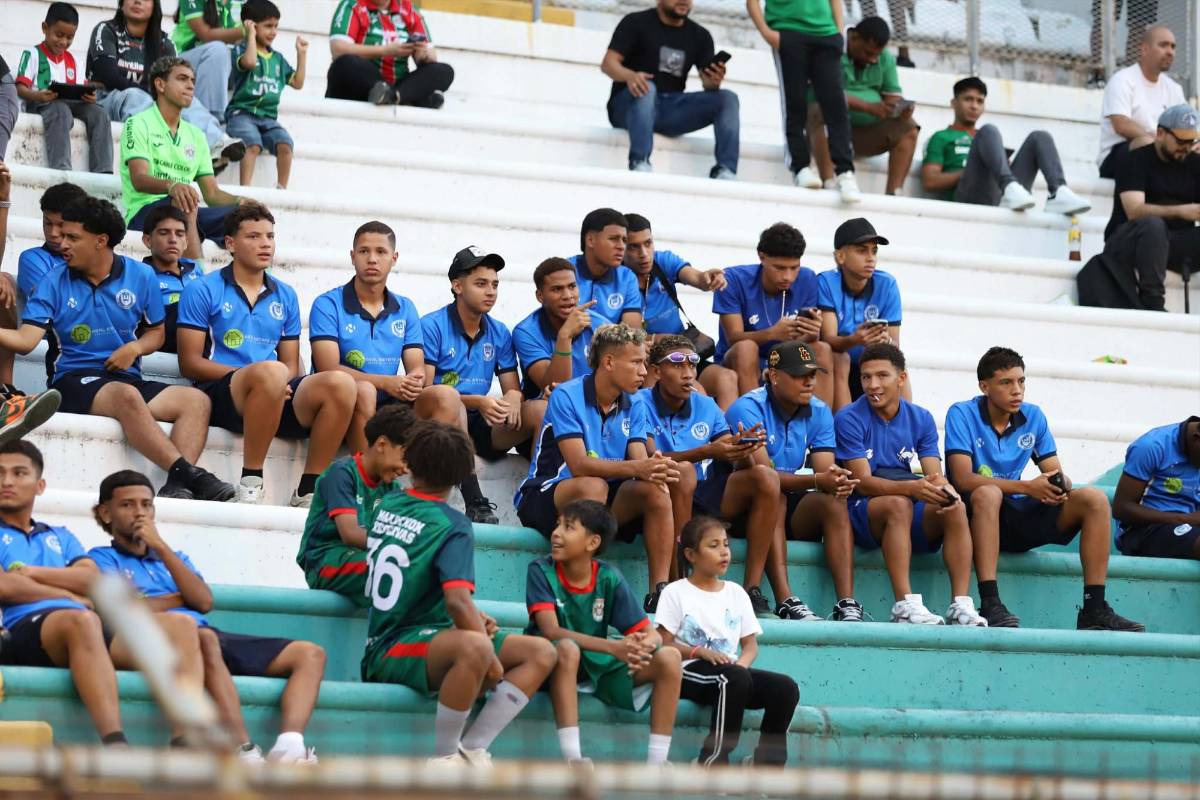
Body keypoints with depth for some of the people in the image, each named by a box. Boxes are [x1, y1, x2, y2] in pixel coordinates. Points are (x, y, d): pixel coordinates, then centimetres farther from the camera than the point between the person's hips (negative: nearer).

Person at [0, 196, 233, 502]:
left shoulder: (141, 276, 8)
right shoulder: (54, 283, 3)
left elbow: (156, 332, 18)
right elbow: (26, 339, -6)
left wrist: (135, 348, -4)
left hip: (127, 378, 4)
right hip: (74, 380, -4)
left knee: (196, 400, -21)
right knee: (127, 396, -37)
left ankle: (177, 486, -40)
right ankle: (189, 474, -44)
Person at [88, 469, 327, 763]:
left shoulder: (174, 558, 34)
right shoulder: (102, 559, 19)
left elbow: (204, 602, 11)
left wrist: (161, 547, 8)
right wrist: (181, 598, 12)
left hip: (207, 635, 7)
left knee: (310, 654, -11)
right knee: (203, 638, -42)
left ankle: (289, 747, -38)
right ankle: (246, 755, -52)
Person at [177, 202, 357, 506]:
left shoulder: (285, 296, 21)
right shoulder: (203, 290, 7)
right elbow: (190, 363, -1)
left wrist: (280, 381, -7)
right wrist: (253, 374, -13)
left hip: (277, 397, 5)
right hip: (219, 394, -5)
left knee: (340, 384, -25)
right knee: (270, 372, -39)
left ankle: (308, 490, -21)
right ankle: (250, 484, -30)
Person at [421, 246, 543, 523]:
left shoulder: (500, 333, 12)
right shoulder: (432, 326, -4)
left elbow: (513, 390, 11)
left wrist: (513, 398, -16)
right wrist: (477, 401, -23)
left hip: (481, 427, 5)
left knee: (540, 410, -19)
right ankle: (475, 503, -41)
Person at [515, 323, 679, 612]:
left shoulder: (632, 407, 6)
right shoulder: (567, 396, -14)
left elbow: (640, 461, -4)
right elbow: (579, 465, -25)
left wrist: (655, 468, -30)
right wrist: (637, 468, -37)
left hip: (605, 501, 6)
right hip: (541, 497, -6)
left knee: (656, 490, -20)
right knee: (594, 486, -37)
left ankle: (659, 591, -25)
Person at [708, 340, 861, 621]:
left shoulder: (819, 412, 3)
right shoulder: (748, 408, -17)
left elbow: (824, 471, -7)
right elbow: (764, 472, -27)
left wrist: (837, 481, -33)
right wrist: (818, 480, -39)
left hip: (785, 505, 6)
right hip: (728, 501, -6)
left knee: (834, 501, -22)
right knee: (767, 480, -37)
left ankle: (847, 604, -33)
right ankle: (784, 600, -44)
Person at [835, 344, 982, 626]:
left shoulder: (920, 419, 8)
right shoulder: (849, 419, -7)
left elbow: (935, 475, -1)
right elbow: (863, 482, -16)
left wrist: (946, 491, -27)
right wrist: (912, 488, -33)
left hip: (912, 519, 4)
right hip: (863, 512, -4)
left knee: (956, 509, -24)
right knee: (898, 504, -35)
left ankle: (961, 604, -30)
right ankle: (905, 604, -41)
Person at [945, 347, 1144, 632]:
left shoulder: (1033, 417, 9)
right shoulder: (962, 414, -7)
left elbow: (1056, 473, 7)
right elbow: (963, 479, -19)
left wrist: (1061, 485, -20)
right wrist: (1027, 487, -26)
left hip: (1020, 518, 5)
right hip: (978, 514, -5)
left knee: (1095, 499, -13)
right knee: (988, 493, -39)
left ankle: (1094, 609, -19)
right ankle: (989, 604, -43)